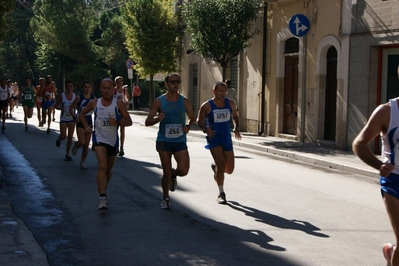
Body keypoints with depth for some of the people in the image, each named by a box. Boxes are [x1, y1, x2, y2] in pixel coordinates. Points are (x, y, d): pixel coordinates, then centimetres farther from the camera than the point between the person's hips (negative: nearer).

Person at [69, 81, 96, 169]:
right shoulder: (79, 98, -8)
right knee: (82, 142, -18)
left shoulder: (93, 98, 2)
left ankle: (82, 161, 22)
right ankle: (76, 145, 18)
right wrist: (75, 117, -13)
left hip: (89, 122, 3)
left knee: (86, 145, 5)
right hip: (80, 122, -3)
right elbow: (71, 108, -2)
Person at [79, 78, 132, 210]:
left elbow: (129, 121, -7)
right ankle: (102, 197, -23)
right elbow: (82, 114, 16)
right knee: (102, 166, -20)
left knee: (109, 168, 17)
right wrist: (86, 126, 0)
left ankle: (103, 189, 42)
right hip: (99, 138, -2)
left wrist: (117, 122, -26)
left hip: (113, 140, 2)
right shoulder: (94, 103, 1)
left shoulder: (119, 104, -4)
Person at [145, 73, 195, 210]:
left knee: (183, 170, -14)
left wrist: (188, 126, -4)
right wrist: (158, 119, -23)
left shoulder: (184, 101, 4)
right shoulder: (159, 101, -2)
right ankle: (166, 198, 24)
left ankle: (173, 175, 23)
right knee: (166, 173, 2)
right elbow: (147, 122, -2)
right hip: (164, 141, -1)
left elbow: (192, 117, 18)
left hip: (180, 141, 2)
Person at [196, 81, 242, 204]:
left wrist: (236, 128, 3)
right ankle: (221, 194, 1)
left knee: (229, 169, 5)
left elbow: (235, 116, 19)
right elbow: (199, 121, 3)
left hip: (227, 139, 4)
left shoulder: (230, 103, 2)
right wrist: (205, 129, -14)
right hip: (214, 139, -4)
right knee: (222, 165, -14)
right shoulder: (207, 106, -8)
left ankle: (215, 167, 40)